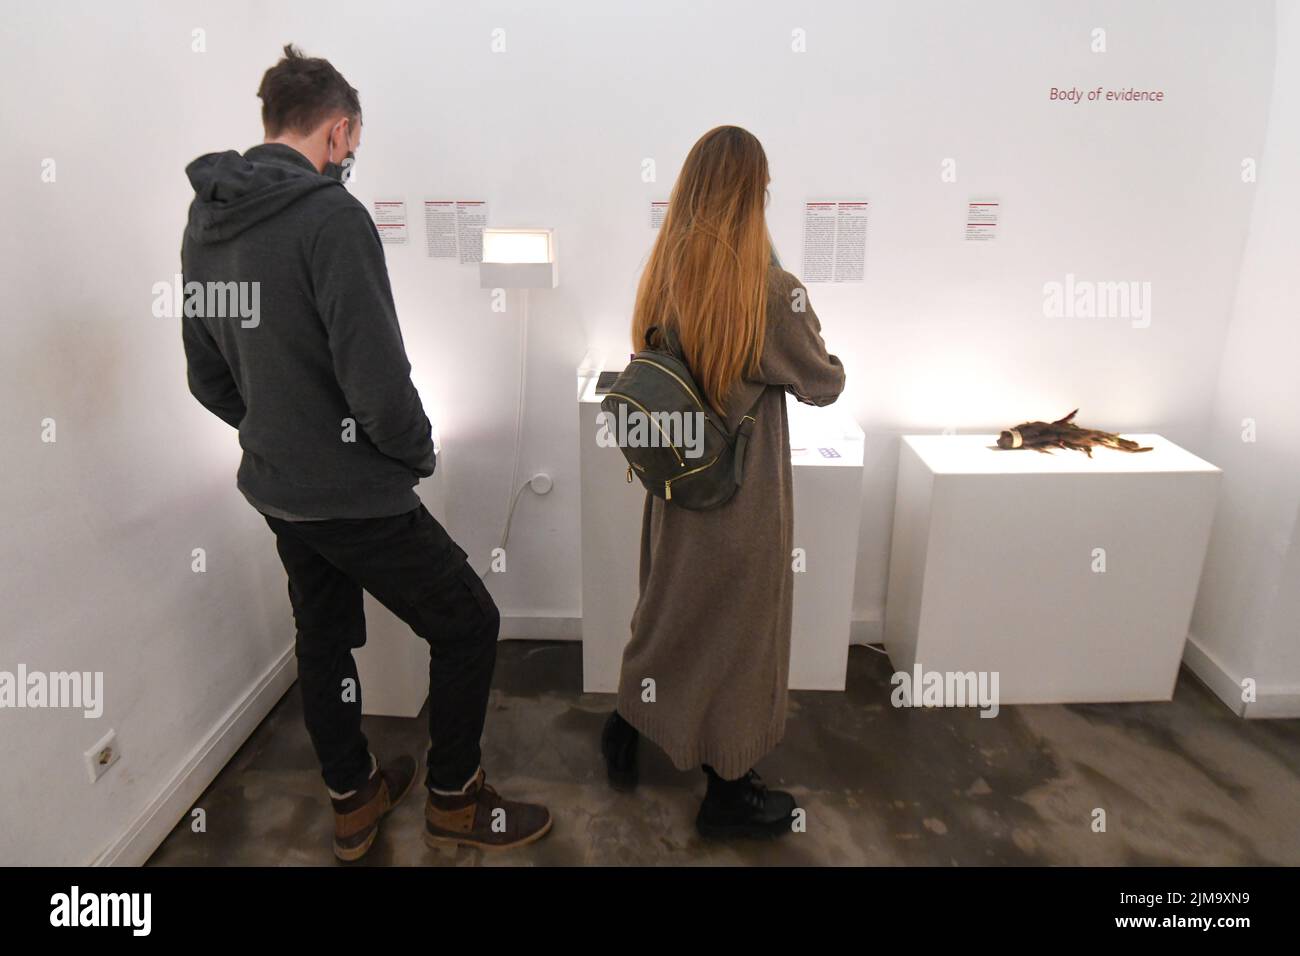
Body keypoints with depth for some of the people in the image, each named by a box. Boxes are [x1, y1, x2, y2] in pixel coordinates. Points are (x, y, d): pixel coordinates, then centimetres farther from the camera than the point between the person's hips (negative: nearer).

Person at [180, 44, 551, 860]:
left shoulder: (205, 219, 5)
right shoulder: (330, 215, -20)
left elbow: (208, 377, 10)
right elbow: (376, 374, -26)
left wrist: (277, 433, 17)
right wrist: (420, 452, -8)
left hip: (274, 486, 9)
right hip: (354, 493, -8)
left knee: (324, 638, 21)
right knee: (468, 624, 9)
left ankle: (355, 800, 40)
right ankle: (454, 798, 25)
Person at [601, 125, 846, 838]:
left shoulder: (662, 276, -4)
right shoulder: (773, 292, -20)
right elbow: (825, 386, -6)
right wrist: (814, 345, 15)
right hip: (741, 493, -5)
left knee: (668, 607, 25)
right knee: (738, 625, 13)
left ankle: (625, 734, 44)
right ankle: (726, 794, 33)